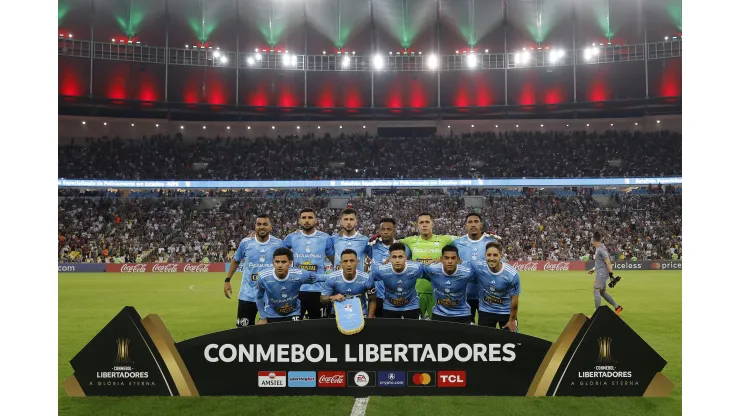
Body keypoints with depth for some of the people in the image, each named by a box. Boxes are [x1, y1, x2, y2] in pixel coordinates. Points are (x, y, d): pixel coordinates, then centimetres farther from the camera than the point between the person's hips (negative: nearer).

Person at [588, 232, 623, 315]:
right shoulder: (597, 249, 12)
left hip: (602, 274, -10)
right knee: (602, 292, 16)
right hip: (600, 274, 10)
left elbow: (608, 262, -19)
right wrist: (593, 269, 26)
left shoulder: (601, 249, -17)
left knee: (596, 291, -9)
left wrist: (611, 274, -20)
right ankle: (617, 307, 23)